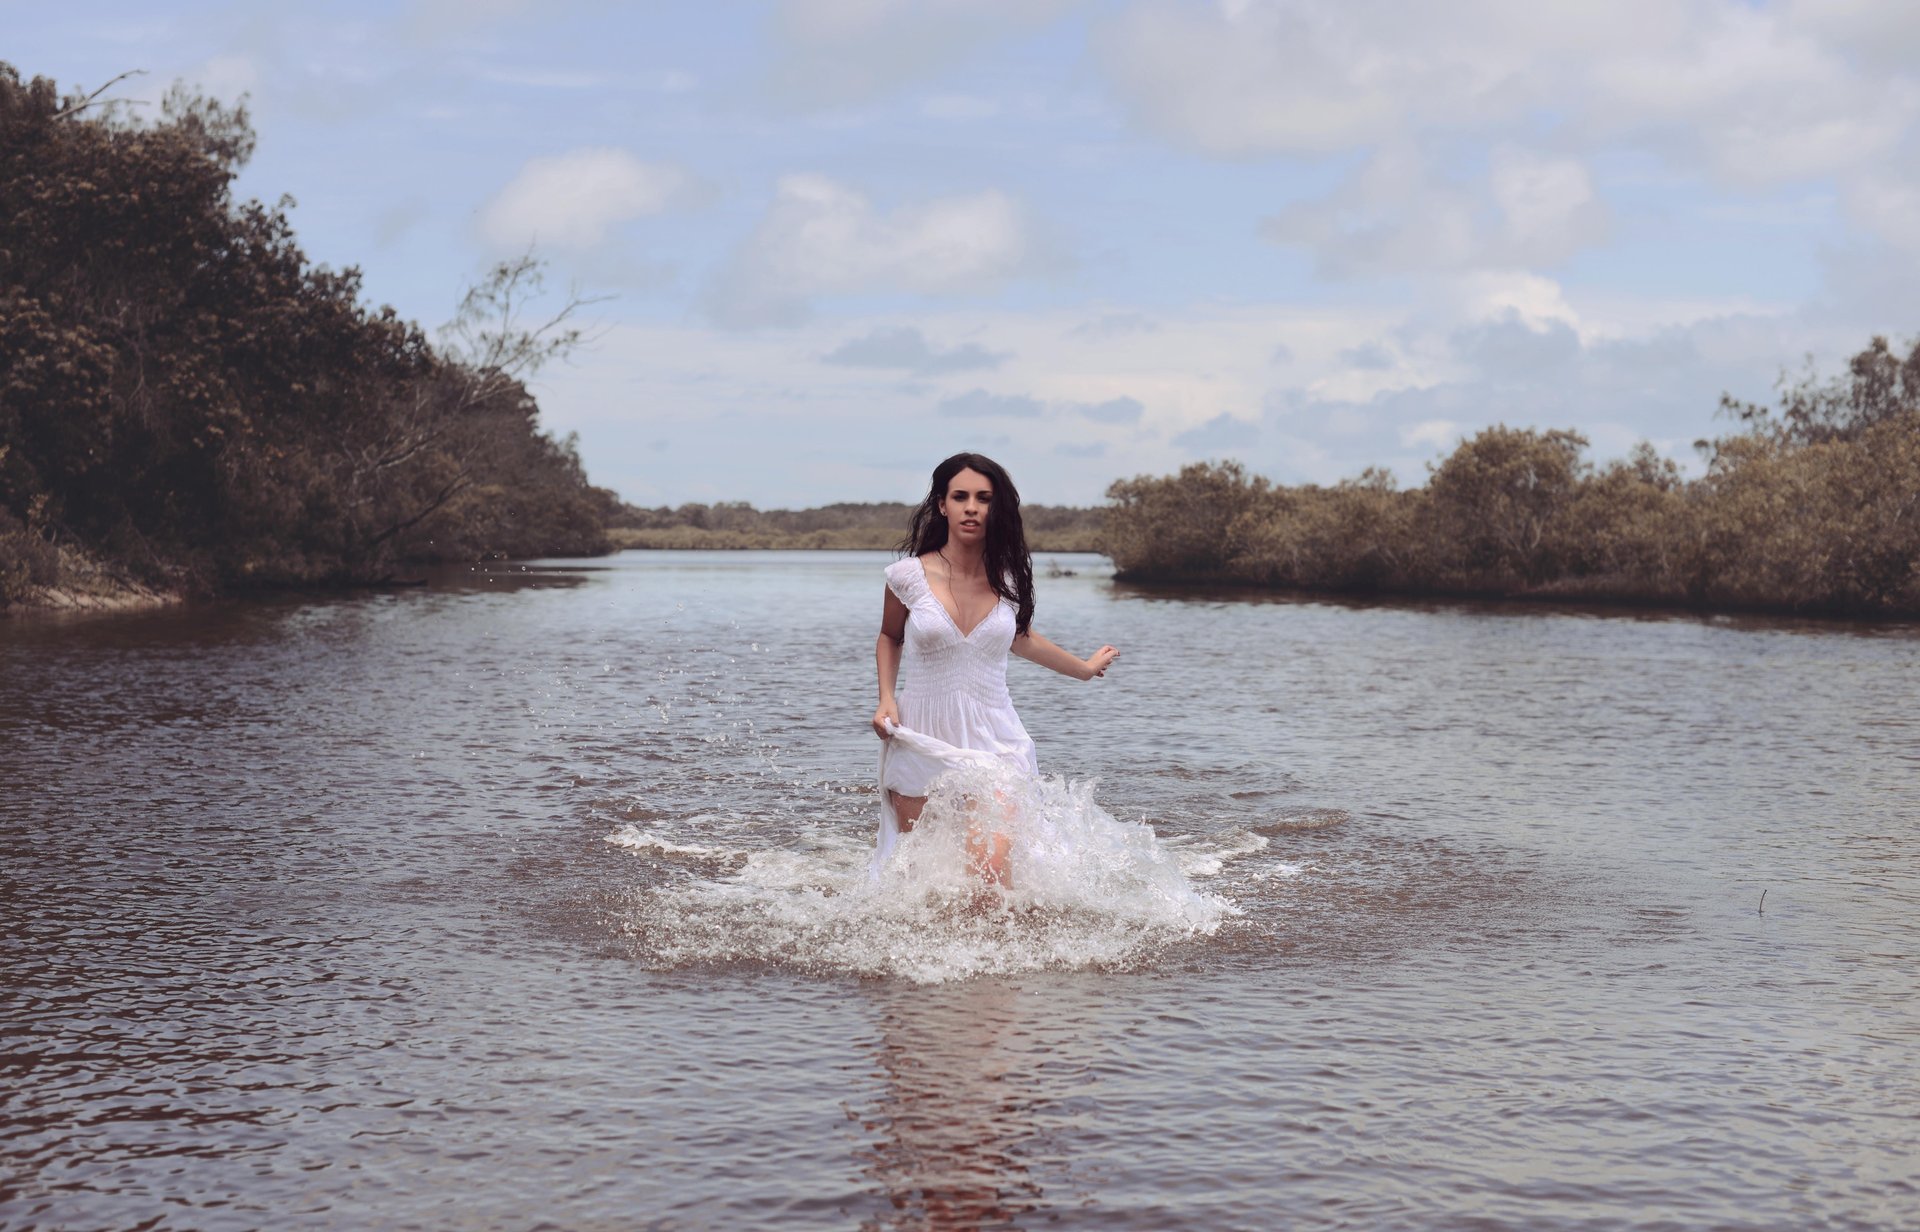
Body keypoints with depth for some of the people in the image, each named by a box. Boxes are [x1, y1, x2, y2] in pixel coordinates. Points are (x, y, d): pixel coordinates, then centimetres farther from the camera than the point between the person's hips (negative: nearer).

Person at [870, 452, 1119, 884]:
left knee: (991, 871, -19)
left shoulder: (1009, 578, 1)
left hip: (993, 740, 1)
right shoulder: (909, 575, -6)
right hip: (923, 740, 0)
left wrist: (1084, 667, 36)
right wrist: (886, 698, 0)